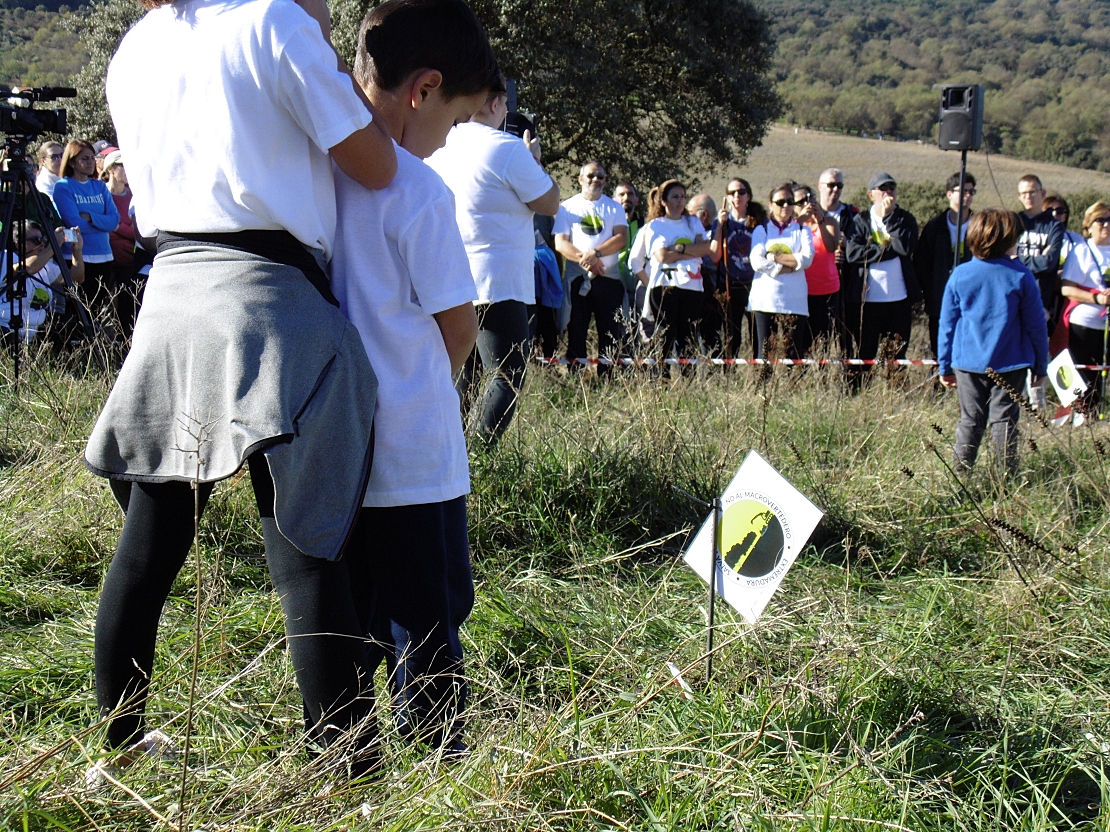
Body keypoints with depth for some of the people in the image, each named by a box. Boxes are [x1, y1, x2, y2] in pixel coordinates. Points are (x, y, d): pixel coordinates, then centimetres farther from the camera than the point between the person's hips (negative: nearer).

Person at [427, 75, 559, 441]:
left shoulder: (440, 146, 9)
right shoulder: (508, 149, -13)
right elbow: (550, 204, -5)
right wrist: (535, 160, 9)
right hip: (498, 284, -8)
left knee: (460, 373, 17)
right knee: (508, 376, -4)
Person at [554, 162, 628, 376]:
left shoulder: (614, 208, 12)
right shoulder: (568, 207, 9)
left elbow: (621, 238, -2)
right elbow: (560, 243, -2)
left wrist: (596, 253, -18)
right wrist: (583, 260, -18)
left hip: (608, 278, 1)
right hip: (577, 278, -1)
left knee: (611, 334, -2)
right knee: (576, 333, 0)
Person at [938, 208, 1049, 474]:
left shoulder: (960, 275, -1)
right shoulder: (1021, 276, -6)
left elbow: (947, 324, 4)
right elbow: (1036, 325, -1)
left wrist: (945, 366, 12)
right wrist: (1040, 366, 9)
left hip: (968, 363, 2)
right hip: (1010, 363, -2)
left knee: (970, 420, 9)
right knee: (1004, 420, 4)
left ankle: (960, 475, 9)